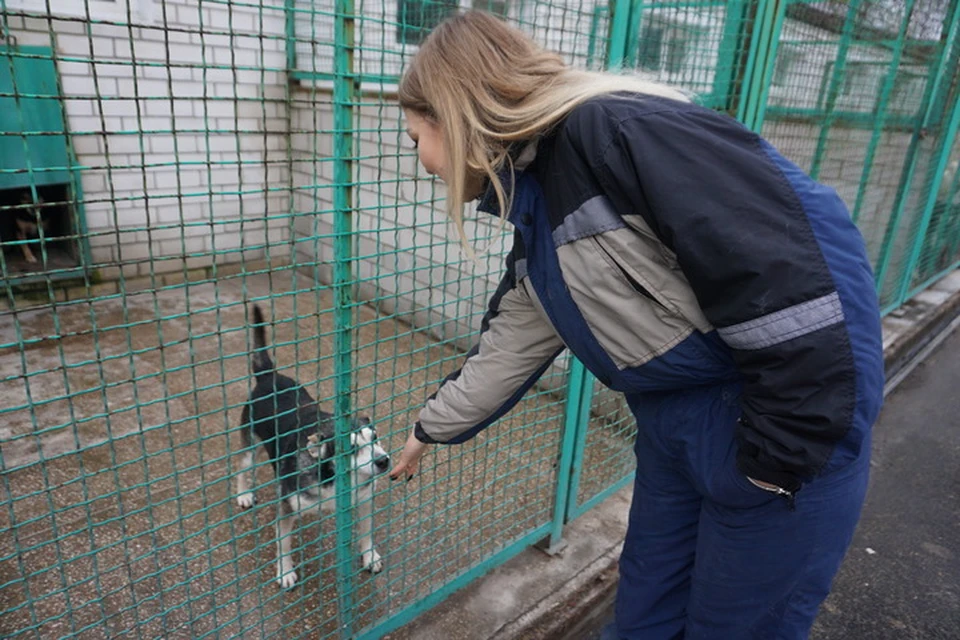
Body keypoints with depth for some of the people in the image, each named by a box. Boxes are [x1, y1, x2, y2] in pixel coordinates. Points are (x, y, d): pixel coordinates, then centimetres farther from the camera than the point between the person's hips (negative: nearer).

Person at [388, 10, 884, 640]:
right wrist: (430, 429, 26)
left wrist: (781, 454, -20)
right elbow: (510, 349, 15)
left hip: (795, 419, -7)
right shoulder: (535, 217, 6)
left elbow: (788, 282, -27)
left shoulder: (617, 130, -23)